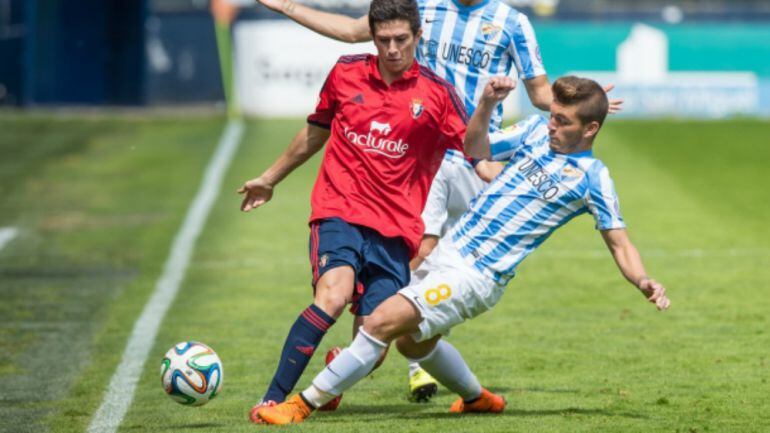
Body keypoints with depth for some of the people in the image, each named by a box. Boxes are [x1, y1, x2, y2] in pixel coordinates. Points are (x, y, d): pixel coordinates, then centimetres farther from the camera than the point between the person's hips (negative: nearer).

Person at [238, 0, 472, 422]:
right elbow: (316, 131, 23)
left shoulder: (436, 93, 2)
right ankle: (273, 399, -27)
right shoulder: (345, 73, 7)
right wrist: (270, 178, 33)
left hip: (394, 228, 1)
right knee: (333, 294, -29)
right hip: (339, 210, 0)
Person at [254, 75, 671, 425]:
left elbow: (619, 243, -4)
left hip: (476, 276, -8)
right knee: (413, 341, 27)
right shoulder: (536, 130, 7)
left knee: (382, 322, -18)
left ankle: (304, 405, -12)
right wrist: (486, 105, -4)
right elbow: (475, 150, 14)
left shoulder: (592, 178, -9)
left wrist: (643, 281, -22)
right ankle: (476, 399, 50)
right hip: (449, 250, 8)